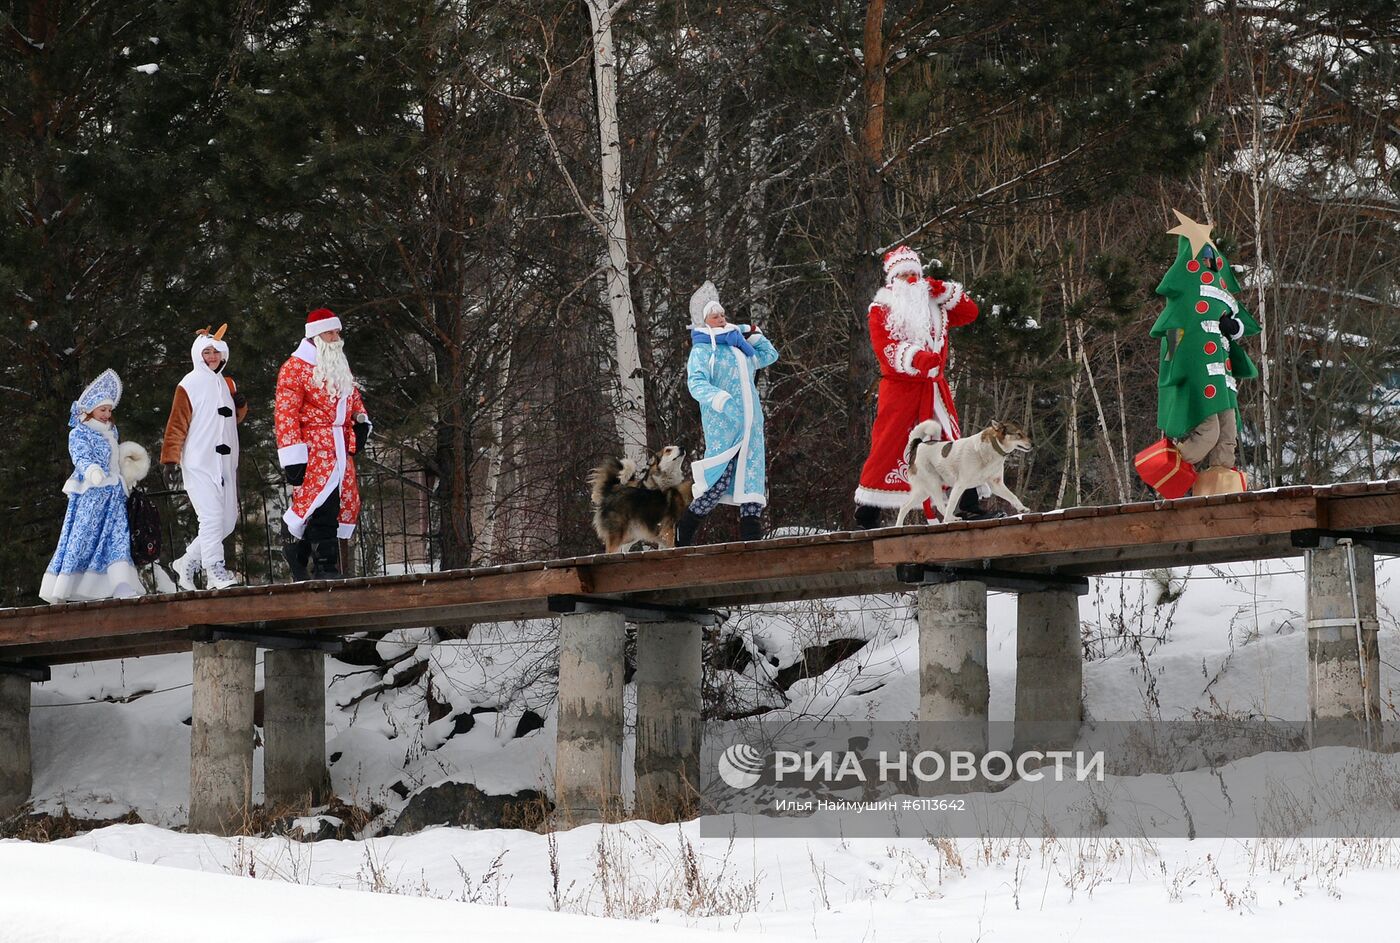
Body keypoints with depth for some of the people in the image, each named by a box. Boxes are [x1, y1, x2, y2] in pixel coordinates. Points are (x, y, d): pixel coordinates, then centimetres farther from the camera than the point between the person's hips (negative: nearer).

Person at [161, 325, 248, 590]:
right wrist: (170, 460, -16)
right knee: (211, 516, -13)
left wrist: (240, 405, 5)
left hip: (225, 464, 7)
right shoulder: (191, 384, -6)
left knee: (228, 521, 7)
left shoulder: (227, 383, 16)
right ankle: (215, 571, -8)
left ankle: (187, 564, 19)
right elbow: (177, 424, -10)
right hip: (199, 464, -7)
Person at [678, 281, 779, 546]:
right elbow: (696, 383, -16)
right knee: (719, 480, -11)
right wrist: (718, 398, -33)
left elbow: (770, 355, 39)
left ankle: (751, 533, -4)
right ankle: (684, 531, 3)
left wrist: (753, 334, 25)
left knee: (752, 473, -2)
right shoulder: (701, 351, 1)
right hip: (721, 424, -7)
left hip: (750, 423, 7)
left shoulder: (739, 347, 23)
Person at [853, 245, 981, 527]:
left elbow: (969, 313, 14)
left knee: (951, 444, 1)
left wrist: (944, 291, 2)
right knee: (888, 446, -7)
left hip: (934, 388, 5)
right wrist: (916, 358, -30)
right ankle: (866, 513, -3)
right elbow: (885, 348, -12)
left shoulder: (934, 305, 17)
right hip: (899, 388, -5)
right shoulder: (881, 309, 1)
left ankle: (968, 505, 3)